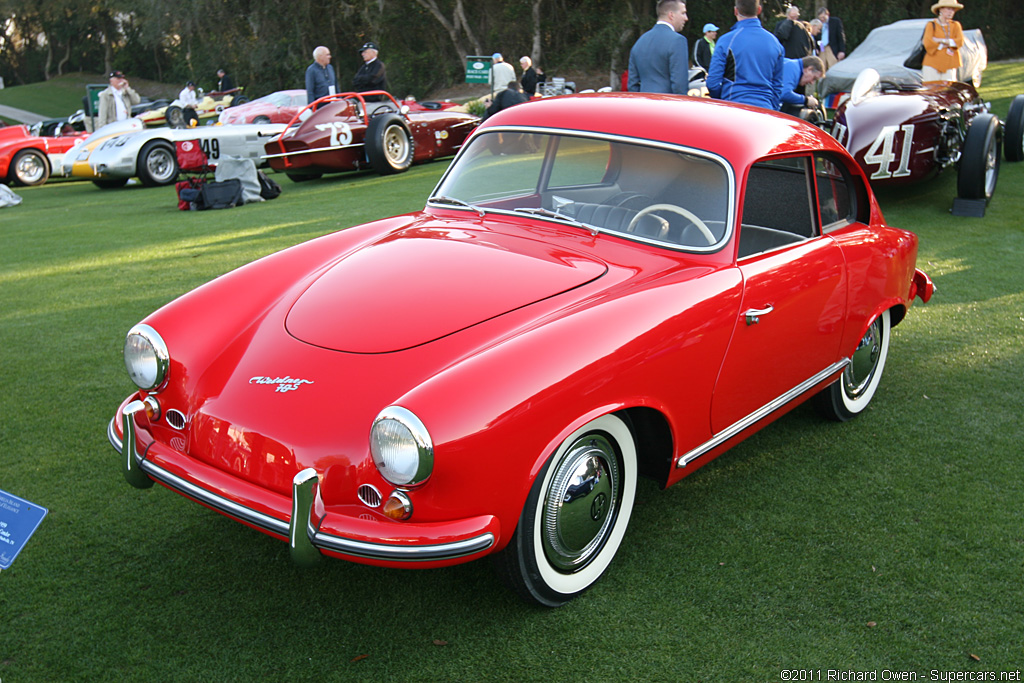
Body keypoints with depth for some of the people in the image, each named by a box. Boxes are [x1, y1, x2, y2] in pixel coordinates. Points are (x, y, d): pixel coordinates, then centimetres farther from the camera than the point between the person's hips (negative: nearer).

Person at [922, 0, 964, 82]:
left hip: (949, 65, 3)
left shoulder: (955, 25, 14)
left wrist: (940, 40, -9)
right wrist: (946, 45, -7)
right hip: (932, 64, -3)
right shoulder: (931, 25, 3)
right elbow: (928, 44, -11)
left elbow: (960, 42, -2)